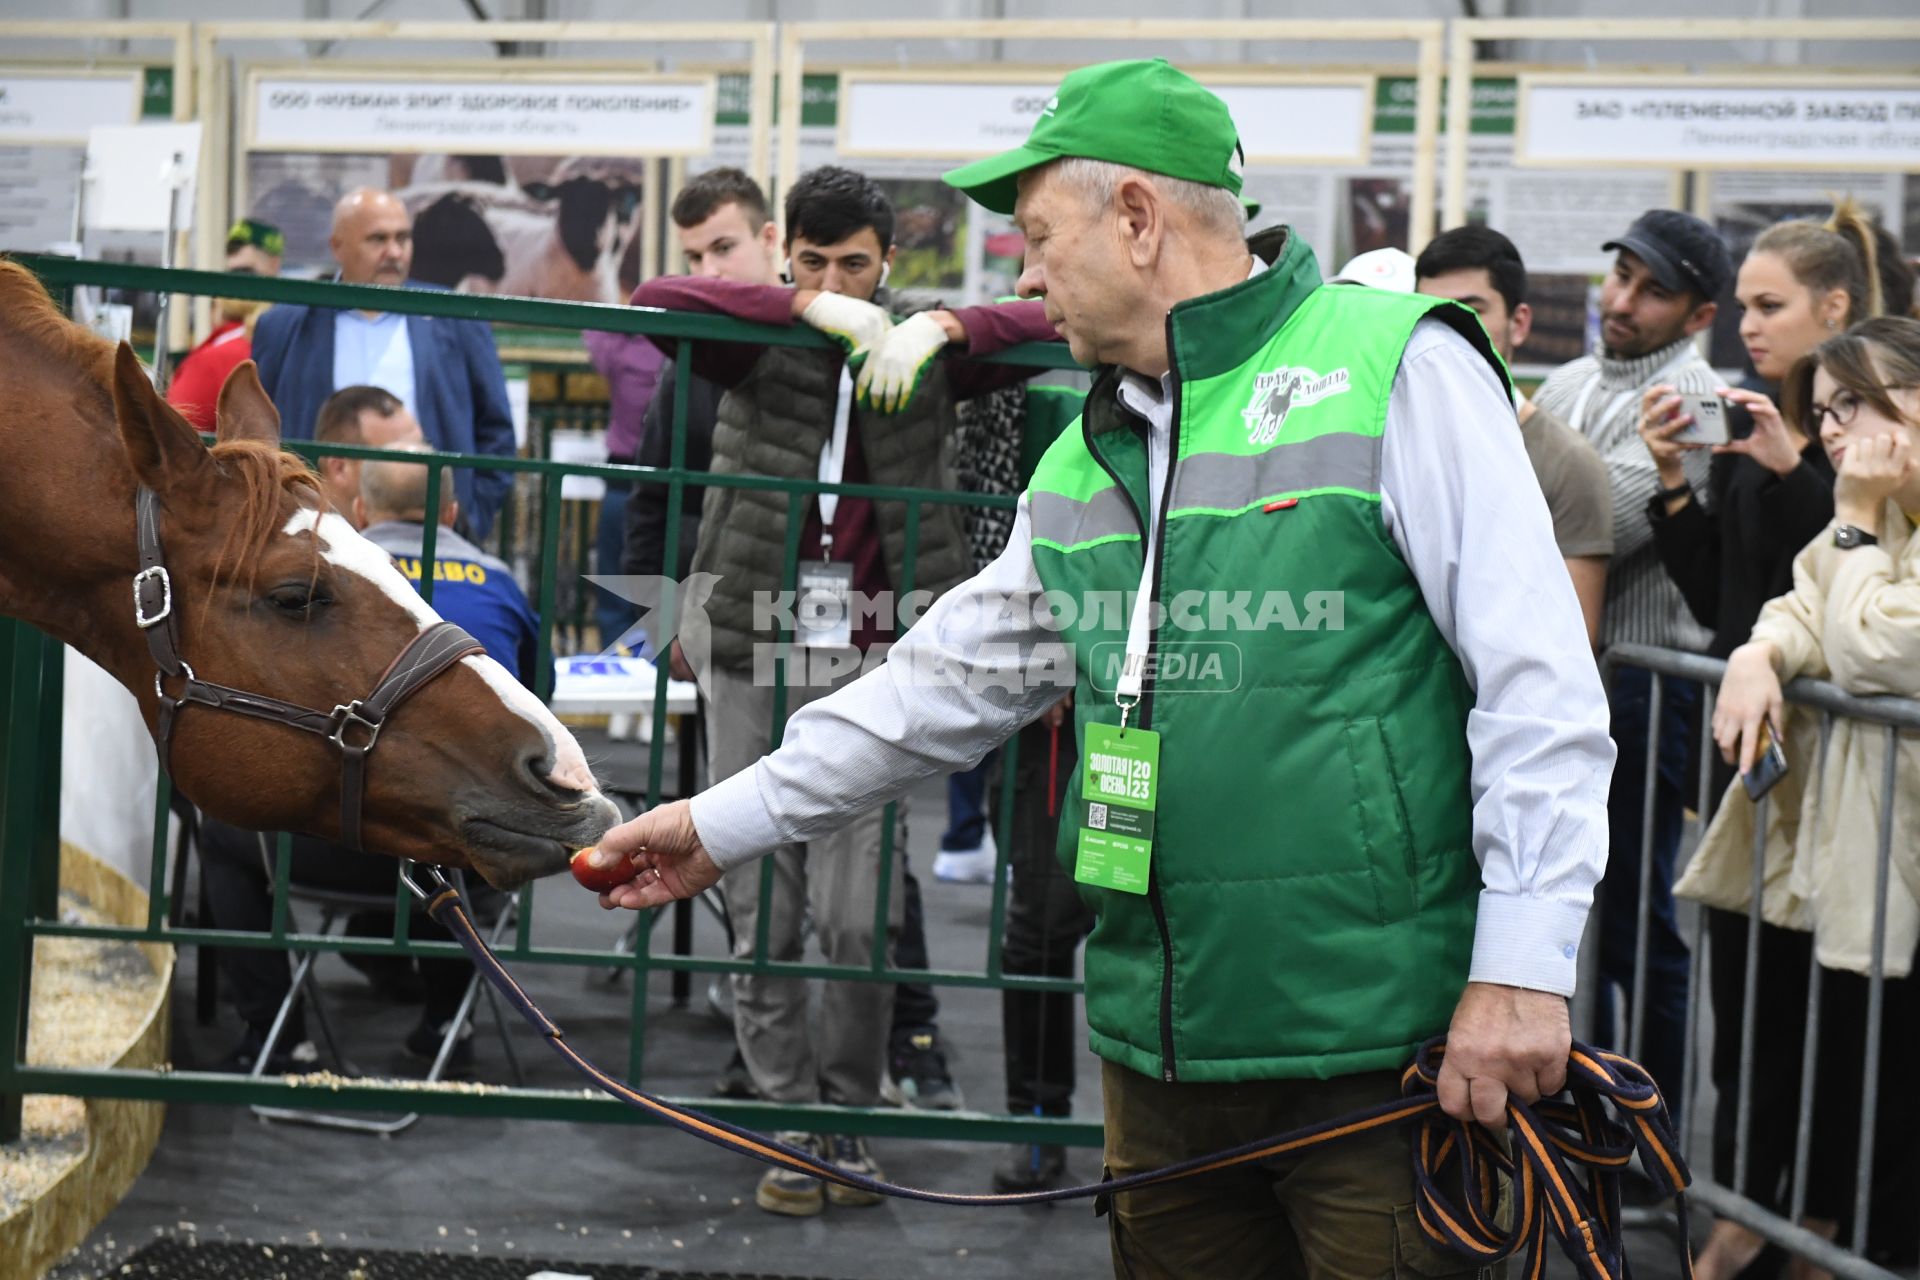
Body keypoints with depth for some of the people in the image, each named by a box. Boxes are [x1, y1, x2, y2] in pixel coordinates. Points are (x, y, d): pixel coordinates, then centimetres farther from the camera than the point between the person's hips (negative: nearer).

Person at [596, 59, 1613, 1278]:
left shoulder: (1398, 368, -8)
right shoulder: (1083, 461, 14)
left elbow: (1537, 682, -12)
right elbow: (953, 678, 23)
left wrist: (1522, 967, -17)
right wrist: (726, 823, 23)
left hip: (1381, 1041, -7)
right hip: (1166, 1041, 7)